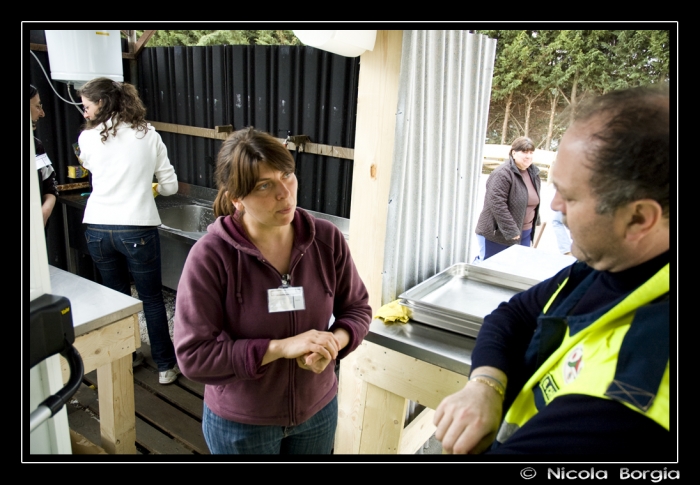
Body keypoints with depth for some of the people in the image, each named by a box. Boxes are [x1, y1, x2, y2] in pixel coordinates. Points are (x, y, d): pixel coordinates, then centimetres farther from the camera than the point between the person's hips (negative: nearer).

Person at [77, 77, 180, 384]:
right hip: (137, 228, -2)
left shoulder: (88, 138, 1)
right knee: (152, 299, 10)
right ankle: (165, 365, 19)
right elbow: (170, 186, 2)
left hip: (97, 229, 2)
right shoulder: (148, 135, 0)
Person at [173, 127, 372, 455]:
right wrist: (281, 347, -28)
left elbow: (357, 307, -1)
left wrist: (333, 342, -21)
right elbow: (193, 355, -20)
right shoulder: (210, 256, -22)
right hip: (240, 424, -3)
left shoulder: (327, 239, -12)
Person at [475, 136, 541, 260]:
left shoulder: (533, 173, 10)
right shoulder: (502, 174, -19)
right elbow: (497, 204, -24)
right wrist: (511, 231, -22)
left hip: (525, 233, 8)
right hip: (499, 233, -8)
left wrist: (535, 222, 19)